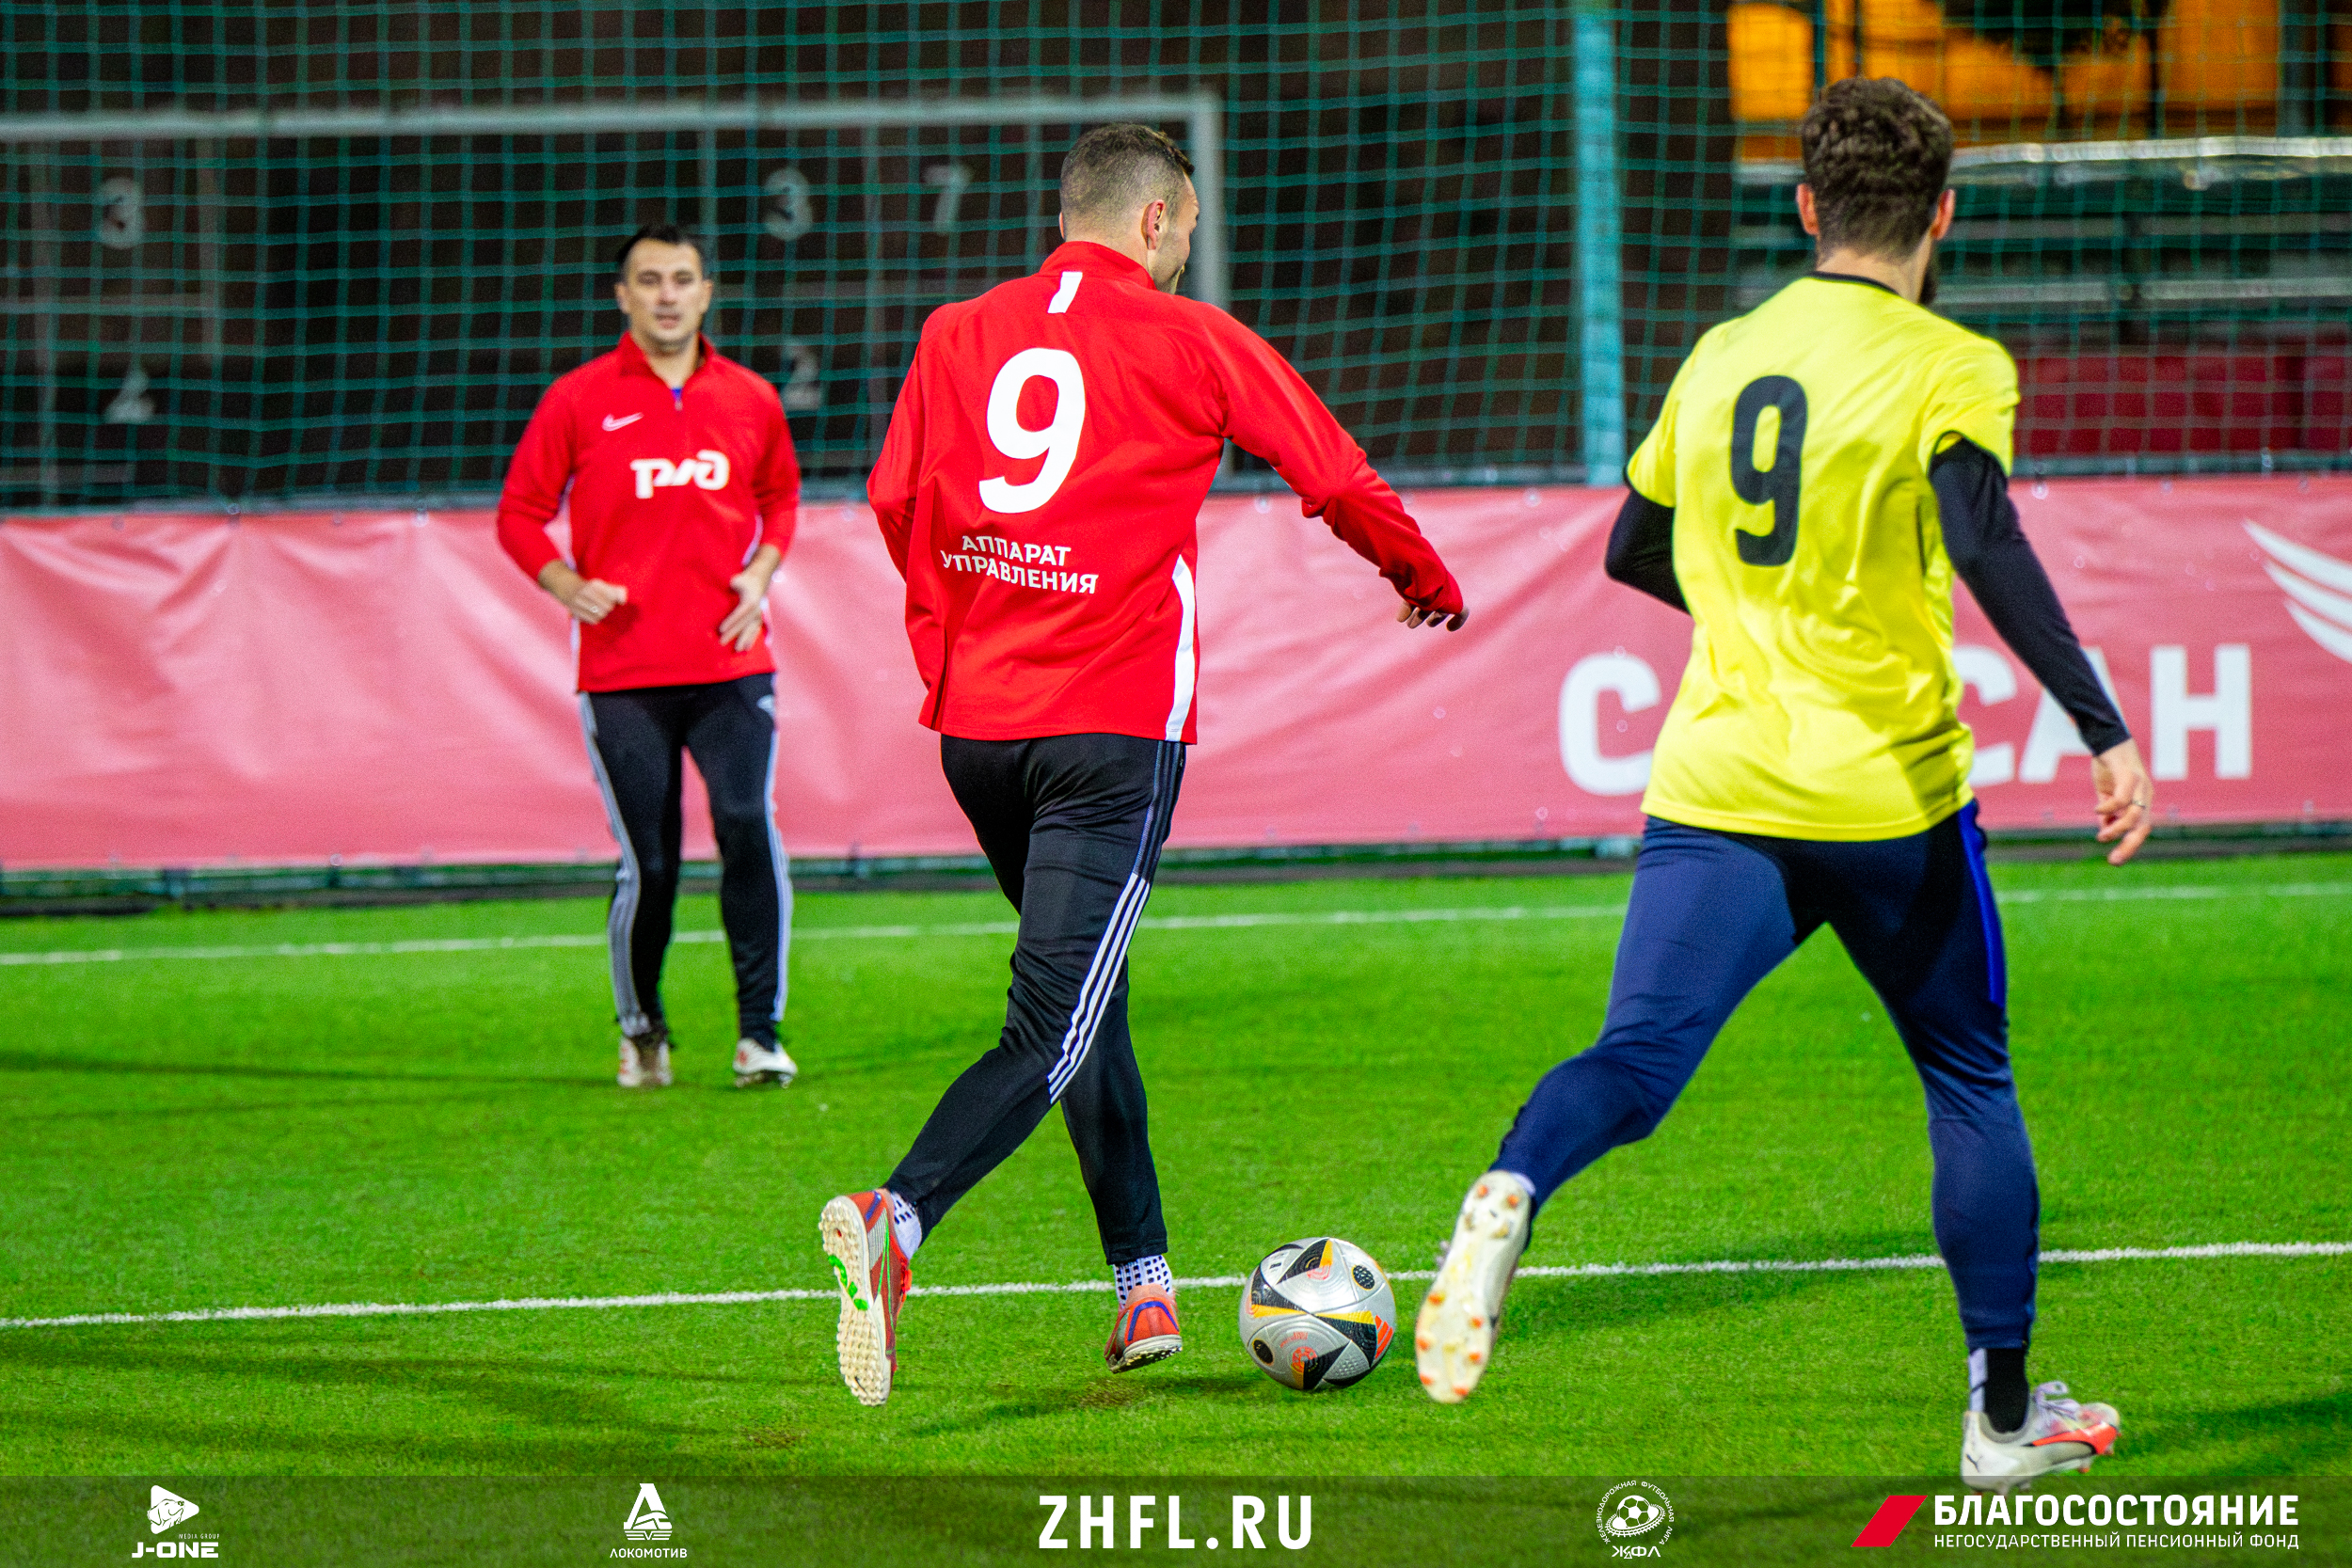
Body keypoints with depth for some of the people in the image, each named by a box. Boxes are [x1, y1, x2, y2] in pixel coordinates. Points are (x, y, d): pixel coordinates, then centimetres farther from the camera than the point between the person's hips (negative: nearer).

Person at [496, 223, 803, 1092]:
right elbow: (520, 512, 8)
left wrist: (760, 574, 6)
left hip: (730, 665, 1)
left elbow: (780, 497, 24)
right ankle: (641, 1032, 23)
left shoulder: (750, 401, 9)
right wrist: (566, 586, -9)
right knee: (648, 866, -1)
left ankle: (760, 1031, -7)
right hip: (622, 673, -1)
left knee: (749, 826, -16)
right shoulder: (578, 400, 2)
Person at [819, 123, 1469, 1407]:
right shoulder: (1191, 344, 0)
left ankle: (1144, 1284, 23)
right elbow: (1338, 482, 9)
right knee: (1052, 1031, -10)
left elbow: (894, 502, 15)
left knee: (1084, 1002, 21)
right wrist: (1425, 577, 28)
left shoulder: (956, 336, 10)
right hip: (1114, 726, -5)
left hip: (975, 723, 5)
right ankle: (898, 1220, -34)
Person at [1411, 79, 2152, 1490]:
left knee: (1640, 1057, -11)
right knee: (1972, 1083, 16)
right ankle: (2007, 1413, 20)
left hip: (1714, 790, 3)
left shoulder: (1721, 356, 12)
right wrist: (2105, 730, -24)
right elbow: (1985, 544, -22)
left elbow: (1636, 553, 23)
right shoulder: (1952, 368, -5)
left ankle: (1514, 1193, -45)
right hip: (1889, 793, -3)